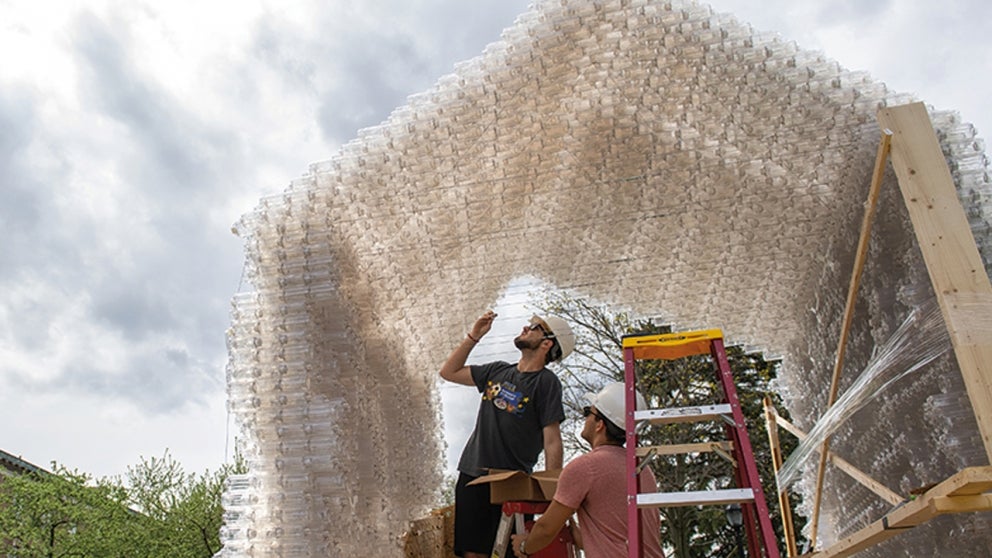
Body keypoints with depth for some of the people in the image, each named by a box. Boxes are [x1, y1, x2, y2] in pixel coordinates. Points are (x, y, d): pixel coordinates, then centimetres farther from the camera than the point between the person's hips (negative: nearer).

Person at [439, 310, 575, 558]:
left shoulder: (546, 382, -6)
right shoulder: (498, 371, 13)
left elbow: (552, 443, -10)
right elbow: (449, 372, 21)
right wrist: (473, 336, 13)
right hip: (471, 476, 6)